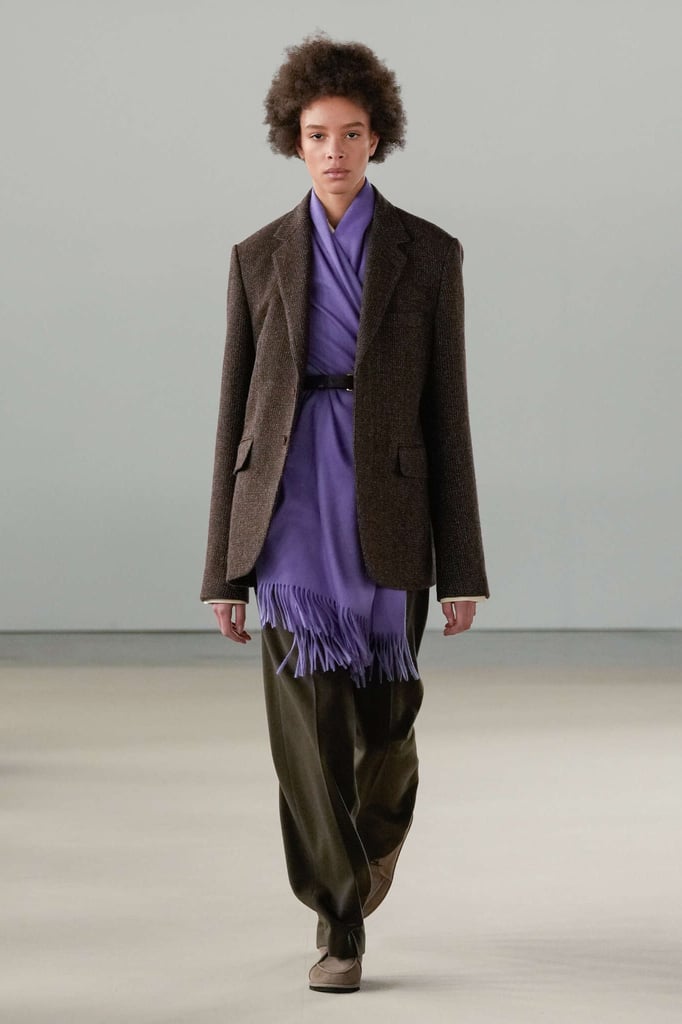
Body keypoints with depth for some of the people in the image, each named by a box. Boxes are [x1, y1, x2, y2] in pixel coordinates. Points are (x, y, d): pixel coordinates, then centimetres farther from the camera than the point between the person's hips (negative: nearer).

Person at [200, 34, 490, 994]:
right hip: (290, 508, 0)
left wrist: (463, 569, -2)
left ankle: (356, 874, 38)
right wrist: (224, 568, 4)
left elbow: (446, 412, 2)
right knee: (309, 719, -11)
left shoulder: (429, 254, 2)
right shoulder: (260, 258, 6)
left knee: (383, 730, 6)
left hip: (385, 509, 0)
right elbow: (236, 411, 7)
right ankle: (340, 926, -1)